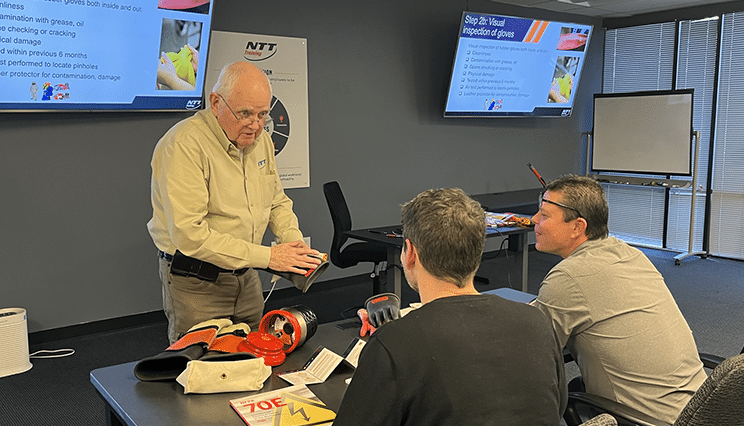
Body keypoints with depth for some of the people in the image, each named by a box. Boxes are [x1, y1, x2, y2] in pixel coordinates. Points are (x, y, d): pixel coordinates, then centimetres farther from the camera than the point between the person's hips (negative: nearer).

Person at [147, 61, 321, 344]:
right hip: (196, 282, -6)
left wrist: (295, 243, -7)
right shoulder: (184, 145, -22)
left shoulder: (261, 139, 3)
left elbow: (277, 202, 14)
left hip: (246, 275, 7)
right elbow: (189, 235, -28)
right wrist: (266, 256, -27)